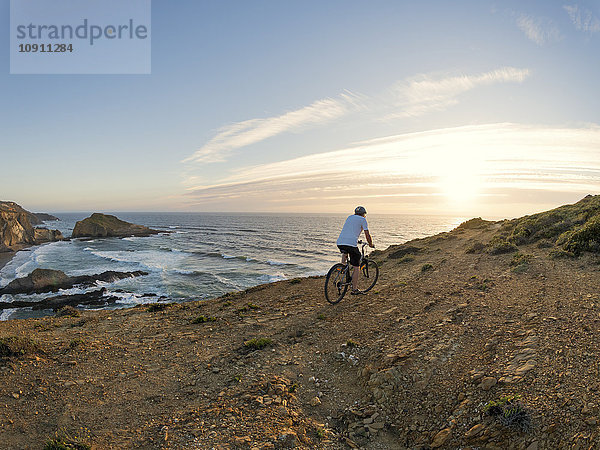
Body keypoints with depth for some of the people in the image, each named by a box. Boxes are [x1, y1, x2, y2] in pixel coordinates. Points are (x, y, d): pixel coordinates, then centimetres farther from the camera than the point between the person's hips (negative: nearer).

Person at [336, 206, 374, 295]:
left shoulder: (349, 217, 26)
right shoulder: (362, 219, 9)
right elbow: (367, 235, 8)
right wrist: (371, 244, 25)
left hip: (340, 242, 6)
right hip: (351, 244, -6)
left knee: (345, 252, 41)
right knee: (355, 267, 5)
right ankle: (354, 289, 8)